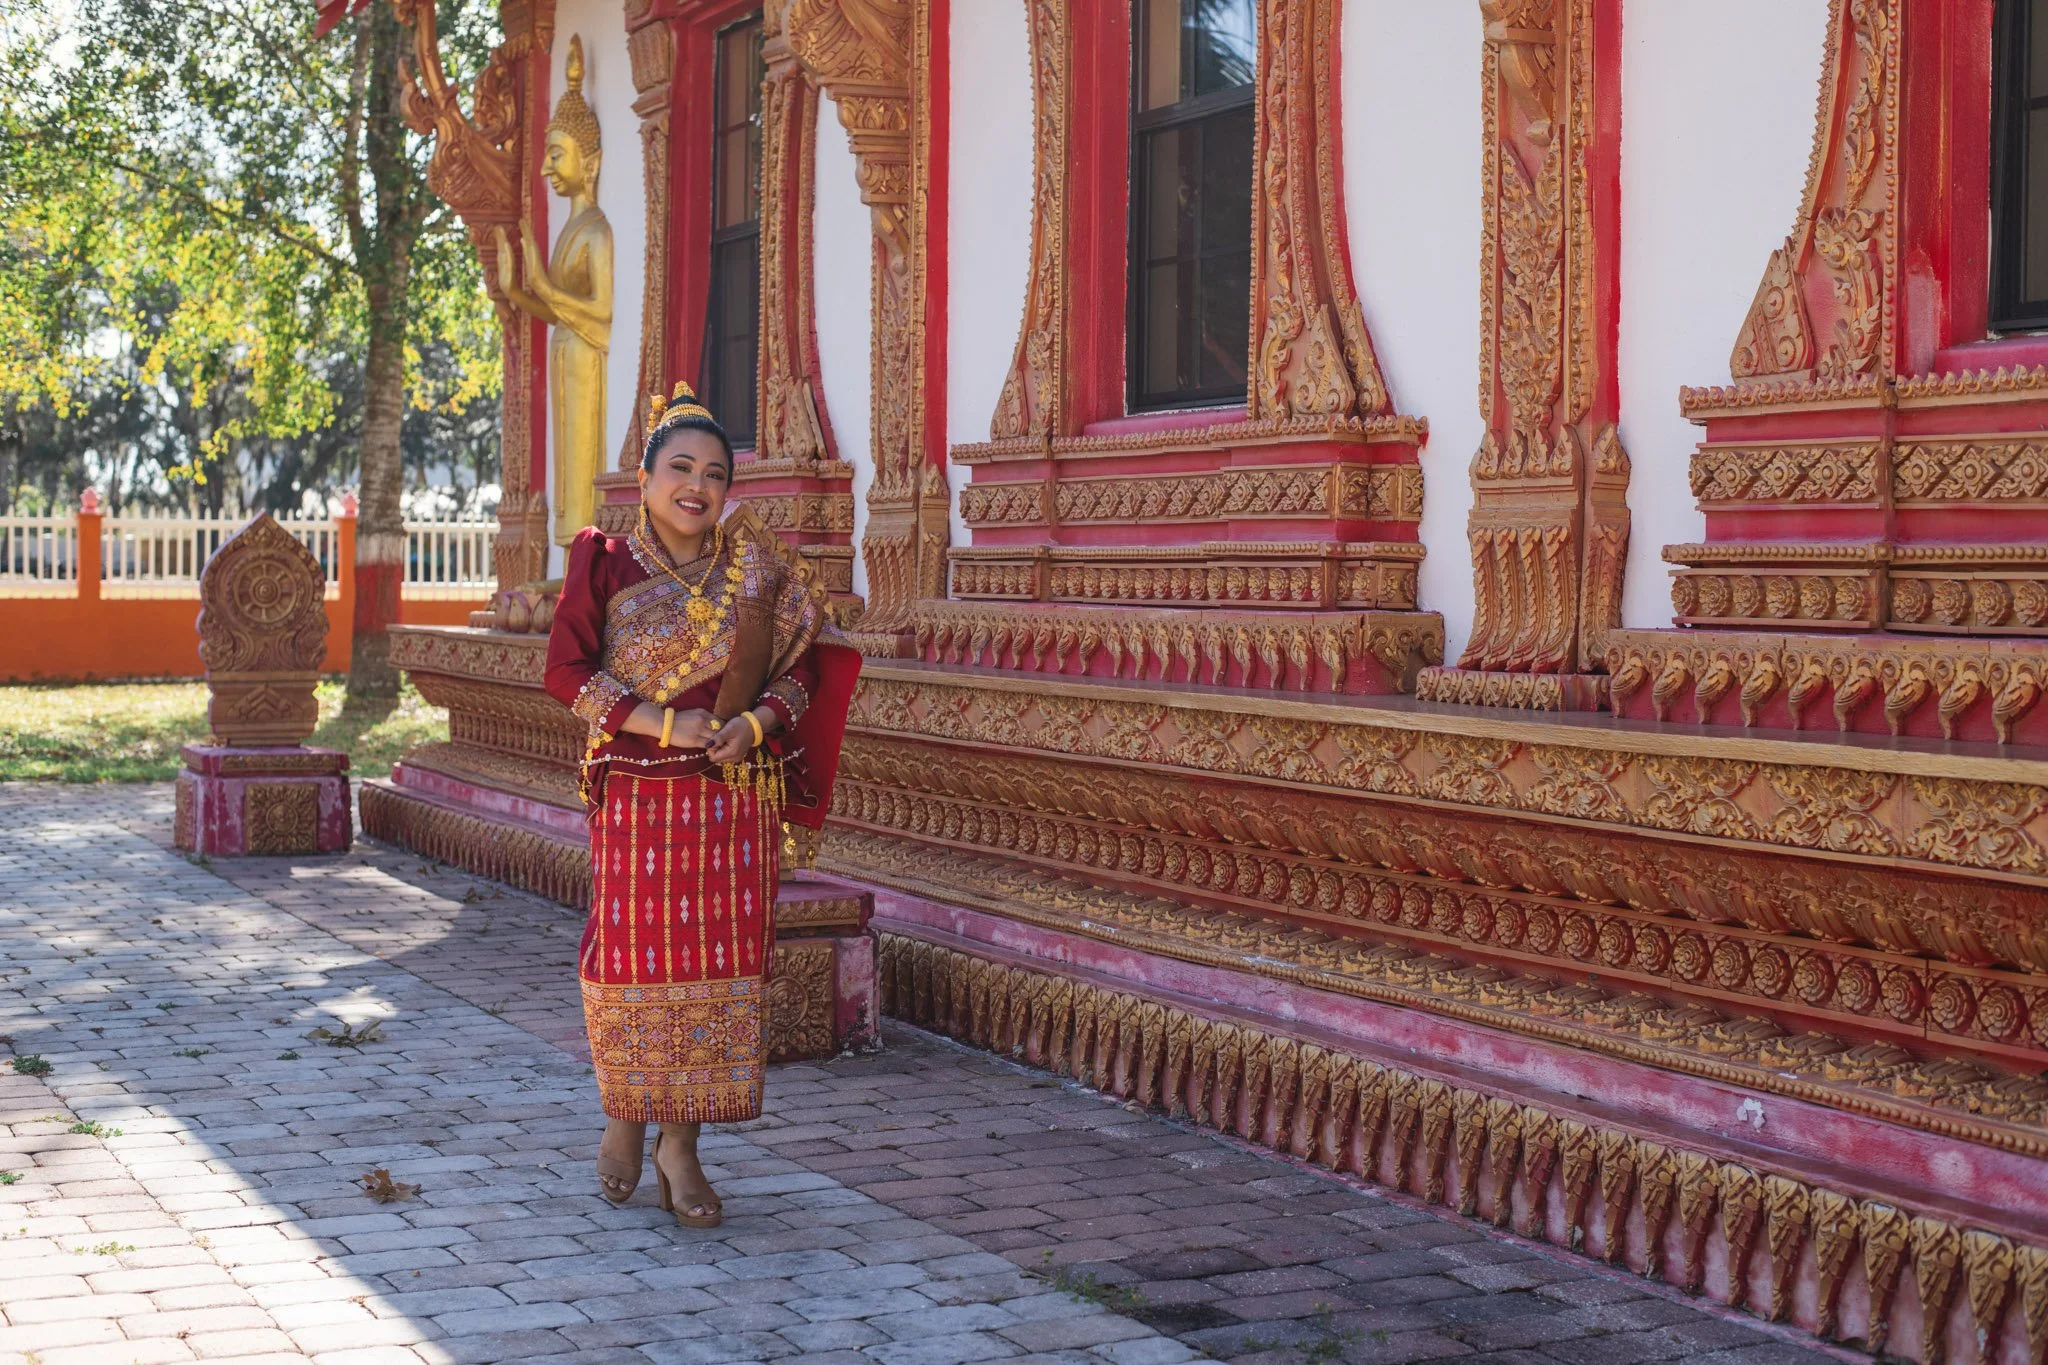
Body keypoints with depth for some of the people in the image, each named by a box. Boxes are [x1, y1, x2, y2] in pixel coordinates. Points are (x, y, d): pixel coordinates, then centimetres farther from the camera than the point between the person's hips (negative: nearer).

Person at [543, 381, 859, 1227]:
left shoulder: (757, 574, 5)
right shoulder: (605, 566, 0)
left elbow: (804, 666, 6)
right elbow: (566, 671, -6)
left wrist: (754, 722, -14)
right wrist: (665, 724, -16)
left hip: (735, 798, 2)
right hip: (636, 797, -1)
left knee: (717, 963, 0)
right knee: (633, 956, 2)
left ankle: (680, 1143, 11)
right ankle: (623, 1115, 26)